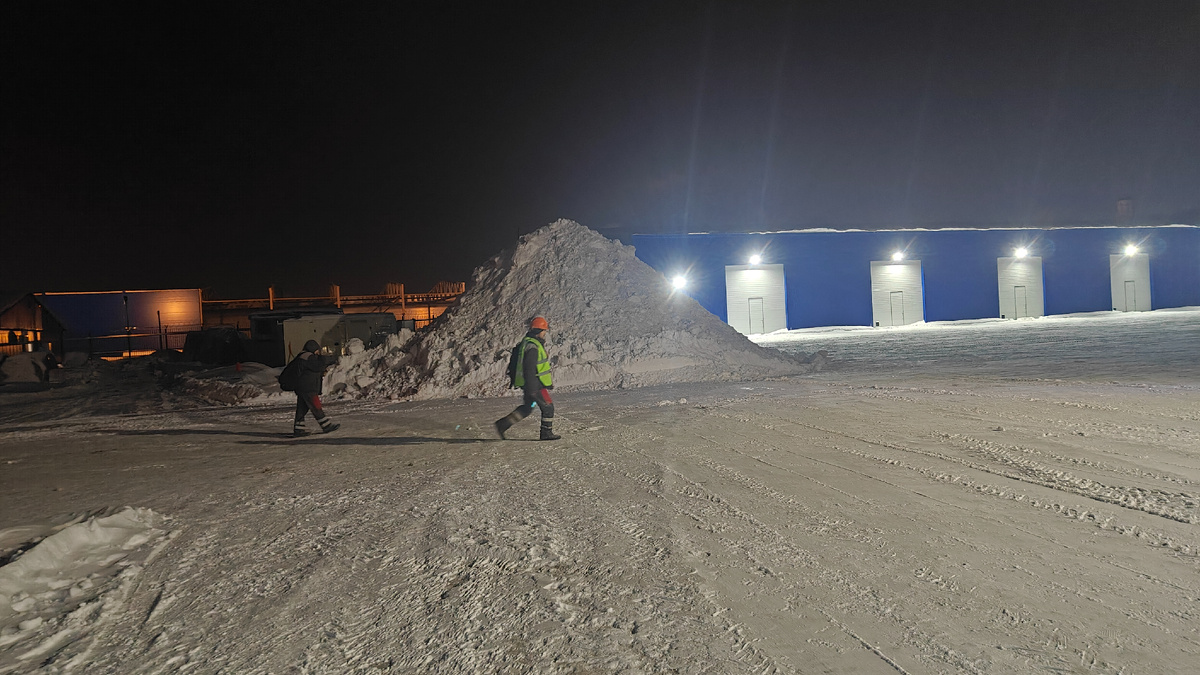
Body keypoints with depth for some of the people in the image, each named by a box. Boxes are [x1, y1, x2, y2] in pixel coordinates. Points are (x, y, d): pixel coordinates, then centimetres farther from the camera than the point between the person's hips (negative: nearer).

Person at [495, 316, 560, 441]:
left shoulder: (526, 342, 11)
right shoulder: (533, 347, -22)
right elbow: (529, 369, -26)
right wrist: (532, 390, -26)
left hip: (528, 383, 10)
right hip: (534, 384, -10)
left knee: (527, 408, 18)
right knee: (548, 407, 4)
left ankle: (502, 424, 14)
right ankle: (547, 433, 13)